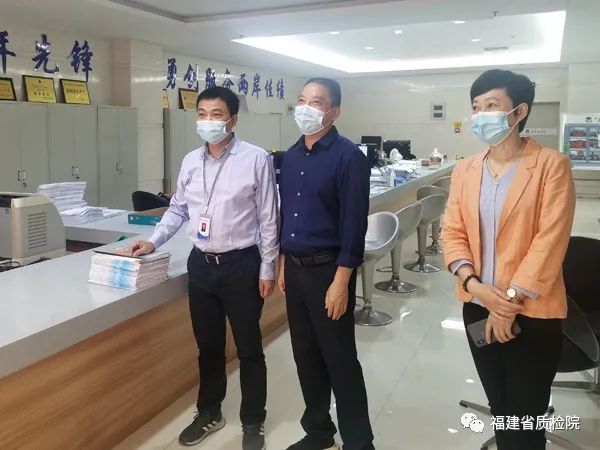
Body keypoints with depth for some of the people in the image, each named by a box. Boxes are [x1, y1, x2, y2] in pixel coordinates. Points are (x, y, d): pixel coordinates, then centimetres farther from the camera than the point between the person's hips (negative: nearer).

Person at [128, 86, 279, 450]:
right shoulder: (191, 161, 6)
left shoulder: (256, 159, -10)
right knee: (208, 345, 18)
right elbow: (178, 210, 15)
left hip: (241, 265, -4)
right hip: (201, 264, 5)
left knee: (248, 348, 9)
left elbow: (268, 218, -8)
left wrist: (268, 268, -8)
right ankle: (210, 413, 39)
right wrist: (153, 242, 3)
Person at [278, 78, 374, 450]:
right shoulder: (291, 156, 9)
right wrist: (283, 262, 14)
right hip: (295, 268, 7)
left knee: (339, 360, 3)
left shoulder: (348, 156, -12)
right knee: (306, 355, 16)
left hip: (328, 269, -7)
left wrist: (341, 281, -18)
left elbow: (354, 223, -16)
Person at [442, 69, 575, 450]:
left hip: (532, 313, -4)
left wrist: (510, 300, -16)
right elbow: (452, 233, 4)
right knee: (500, 410, 19)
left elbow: (550, 241, -15)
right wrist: (474, 285, -11)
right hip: (478, 307, 5)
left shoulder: (552, 165, -10)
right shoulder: (465, 170, 5)